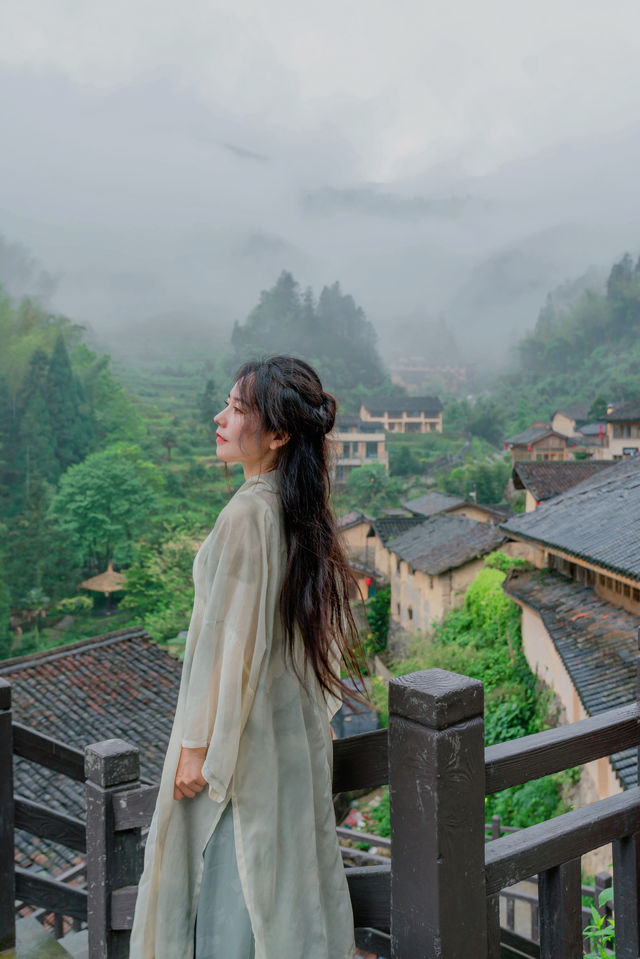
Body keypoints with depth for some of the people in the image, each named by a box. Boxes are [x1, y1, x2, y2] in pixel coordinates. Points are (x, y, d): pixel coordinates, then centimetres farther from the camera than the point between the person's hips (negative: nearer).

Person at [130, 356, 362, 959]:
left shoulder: (248, 513, -23)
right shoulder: (302, 510, 2)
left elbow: (229, 636, -22)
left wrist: (197, 744, -14)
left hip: (245, 733, -8)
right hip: (296, 726, 8)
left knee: (228, 890, 8)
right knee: (288, 872, 21)